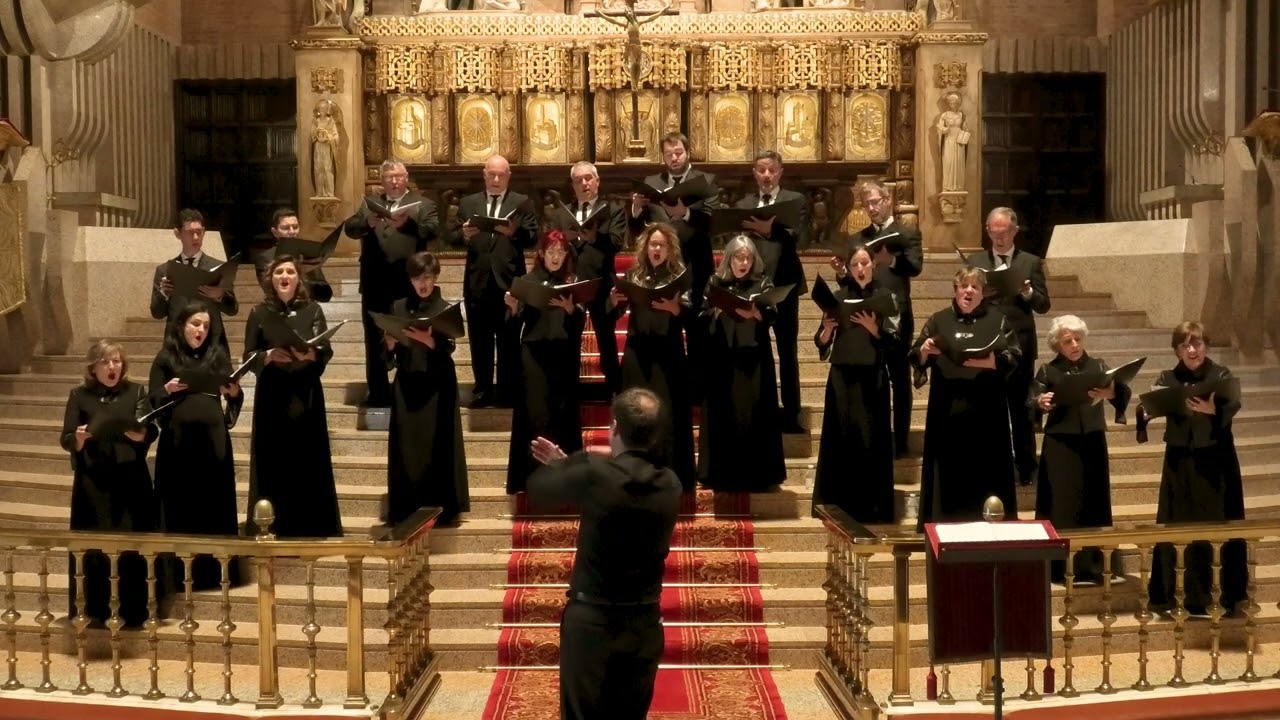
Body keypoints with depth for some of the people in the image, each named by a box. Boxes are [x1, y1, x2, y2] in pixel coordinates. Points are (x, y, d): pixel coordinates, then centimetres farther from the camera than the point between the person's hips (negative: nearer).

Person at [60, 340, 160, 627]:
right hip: (92, 482, 0)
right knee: (93, 548, 0)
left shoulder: (136, 392, 5)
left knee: (132, 546, -2)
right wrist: (80, 437, -21)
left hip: (130, 479, 0)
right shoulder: (80, 396, 5)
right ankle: (95, 612, 9)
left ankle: (133, 612, 5)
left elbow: (150, 433, -3)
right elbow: (66, 441, 1)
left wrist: (135, 432, -25)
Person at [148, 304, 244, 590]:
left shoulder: (217, 355, 9)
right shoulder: (165, 358, 6)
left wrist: (234, 391, -21)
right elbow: (153, 400, 1)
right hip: (177, 440, -1)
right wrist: (168, 389, -19)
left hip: (213, 439, 1)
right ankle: (181, 574, 7)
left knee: (215, 504, 2)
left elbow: (235, 397, 1)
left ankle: (216, 572, 7)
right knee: (179, 507, 1)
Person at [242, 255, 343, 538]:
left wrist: (310, 354, -22)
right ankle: (273, 528, 7)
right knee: (273, 461, 0)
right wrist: (269, 356, -17)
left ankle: (310, 527, 8)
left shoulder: (313, 310, 4)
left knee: (307, 459, 1)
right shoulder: (259, 313, 5)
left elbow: (326, 352, -2)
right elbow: (248, 356, 2)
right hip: (271, 394, 0)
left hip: (305, 393, 0)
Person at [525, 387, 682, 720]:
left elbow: (537, 490, -1)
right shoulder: (670, 485, -1)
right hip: (644, 622, 4)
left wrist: (562, 464, 17)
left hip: (591, 620, -4)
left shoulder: (594, 475, -17)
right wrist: (568, 465, 22)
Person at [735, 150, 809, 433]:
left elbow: (801, 238, -16)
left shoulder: (796, 200, 1)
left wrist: (771, 230, -32)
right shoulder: (743, 204, 11)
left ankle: (791, 415, 11)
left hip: (784, 284, -2)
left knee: (787, 352, 5)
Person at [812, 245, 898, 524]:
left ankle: (871, 508, 6)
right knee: (840, 439, 3)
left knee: (871, 439, -1)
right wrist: (828, 328, -14)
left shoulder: (886, 296, 3)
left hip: (872, 377, -2)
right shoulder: (838, 297, 8)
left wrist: (874, 329, -21)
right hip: (841, 376, 2)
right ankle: (839, 506, 11)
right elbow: (821, 343, 6)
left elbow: (894, 341, -4)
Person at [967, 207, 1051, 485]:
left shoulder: (1031, 262, 5)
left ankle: (1026, 469, 15)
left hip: (1019, 345, -1)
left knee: (1021, 410, 6)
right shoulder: (975, 261, 8)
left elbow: (1043, 305, -1)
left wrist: (1027, 292, -20)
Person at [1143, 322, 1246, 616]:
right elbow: (1147, 407, -8)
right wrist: (1146, 411, -31)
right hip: (1180, 462, 3)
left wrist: (1213, 410, -41)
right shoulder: (1167, 379, 3)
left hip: (1215, 461, -2)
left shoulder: (1221, 375, -4)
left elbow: (1232, 407, -20)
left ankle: (1227, 596, 10)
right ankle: (1190, 596, 15)